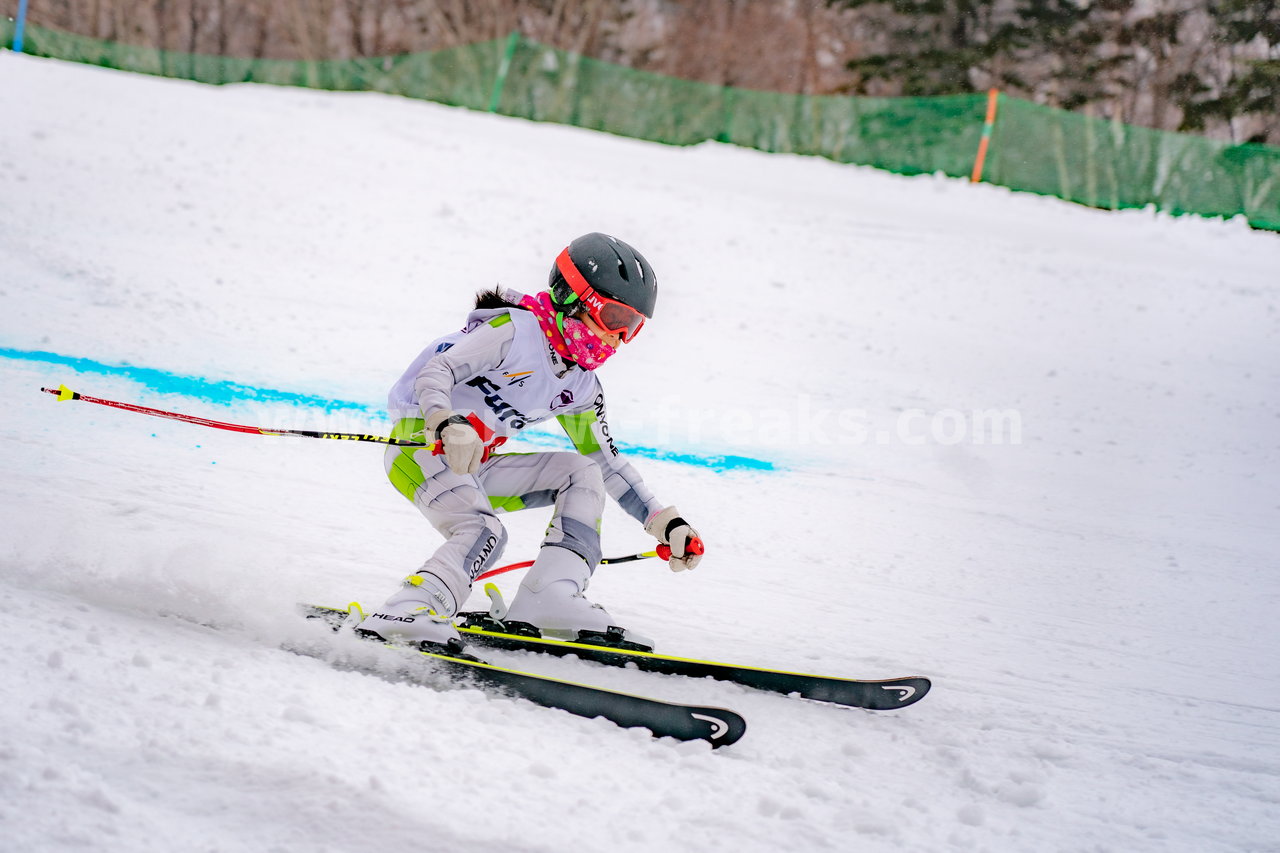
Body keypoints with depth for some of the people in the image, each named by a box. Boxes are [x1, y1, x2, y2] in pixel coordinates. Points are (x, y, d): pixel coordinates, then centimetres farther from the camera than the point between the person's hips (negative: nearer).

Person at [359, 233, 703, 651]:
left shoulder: (581, 385, 12)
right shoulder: (514, 329, -14)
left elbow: (607, 462, 19)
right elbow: (435, 371, -24)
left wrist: (666, 521, 11)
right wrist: (448, 425, -44)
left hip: (478, 467, 8)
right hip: (421, 440, -8)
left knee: (582, 473, -1)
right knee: (483, 532, -31)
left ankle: (551, 598, -16)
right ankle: (405, 615, -44)